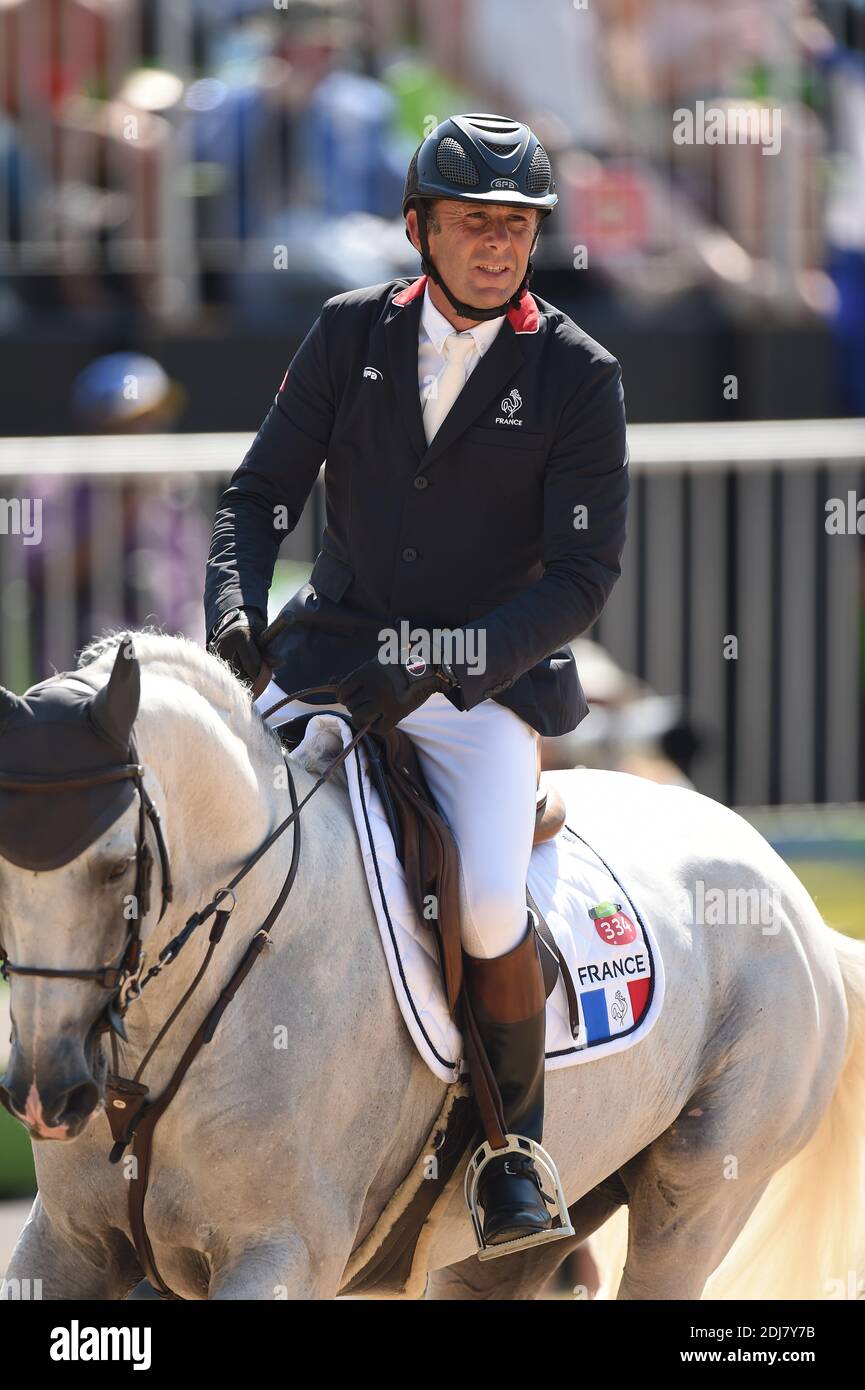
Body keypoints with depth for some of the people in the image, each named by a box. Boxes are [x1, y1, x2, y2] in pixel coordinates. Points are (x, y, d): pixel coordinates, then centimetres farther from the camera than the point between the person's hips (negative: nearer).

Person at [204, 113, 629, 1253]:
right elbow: (263, 491, 8)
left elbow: (582, 575, -10)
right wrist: (236, 604, -12)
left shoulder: (579, 377, -6)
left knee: (490, 908, -24)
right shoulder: (350, 334, 2)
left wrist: (443, 660, -21)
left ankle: (513, 1140, 1)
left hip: (489, 678, -3)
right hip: (332, 658, 3)